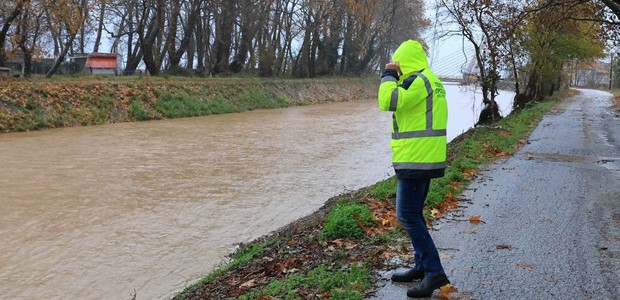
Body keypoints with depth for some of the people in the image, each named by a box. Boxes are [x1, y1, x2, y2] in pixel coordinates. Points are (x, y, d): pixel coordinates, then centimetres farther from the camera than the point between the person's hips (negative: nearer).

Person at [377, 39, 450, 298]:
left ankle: (434, 272, -8)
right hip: (426, 158, 11)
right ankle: (422, 266, 23)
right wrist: (395, 78, 14)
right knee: (413, 213, 16)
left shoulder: (417, 80, -16)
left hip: (415, 160, -11)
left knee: (407, 215, -9)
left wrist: (388, 76, -8)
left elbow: (388, 102, -24)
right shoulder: (430, 80, 17)